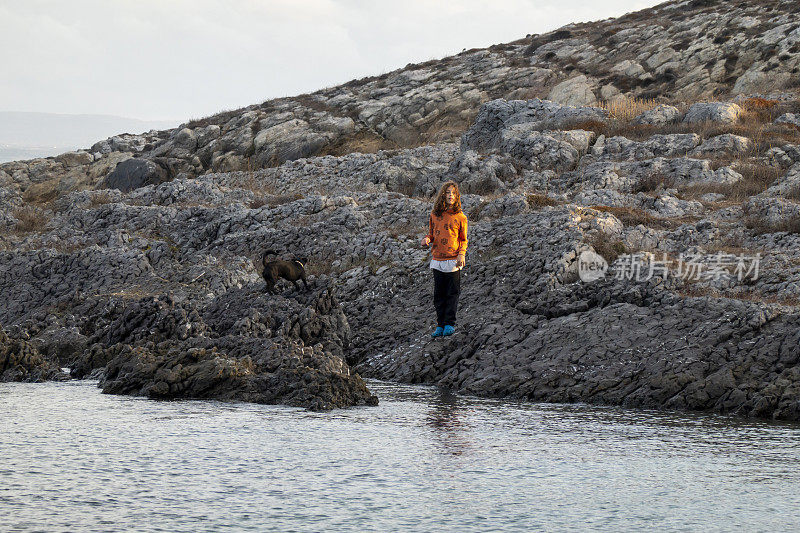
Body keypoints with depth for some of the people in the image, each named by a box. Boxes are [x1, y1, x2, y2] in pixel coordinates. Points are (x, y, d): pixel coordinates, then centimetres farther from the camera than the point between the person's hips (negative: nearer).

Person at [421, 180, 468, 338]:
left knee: (452, 294, -1)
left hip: (453, 261, -3)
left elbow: (463, 239, 6)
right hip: (437, 261, 3)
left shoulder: (460, 217, 0)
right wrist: (427, 240, -4)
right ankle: (440, 326, 12)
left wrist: (461, 254, -9)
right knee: (439, 295, 6)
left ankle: (450, 324, 6)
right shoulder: (434, 215, 7)